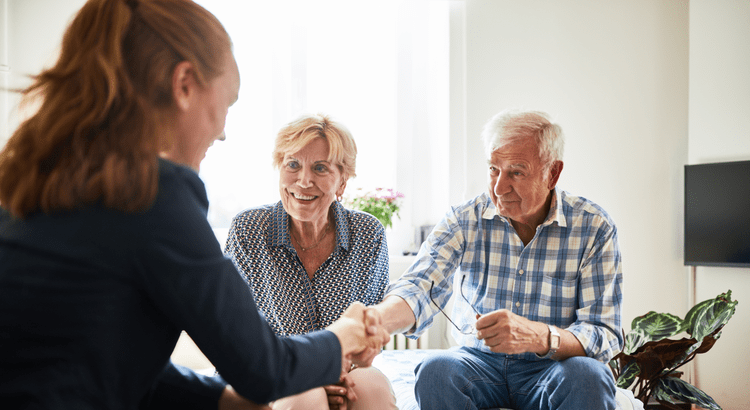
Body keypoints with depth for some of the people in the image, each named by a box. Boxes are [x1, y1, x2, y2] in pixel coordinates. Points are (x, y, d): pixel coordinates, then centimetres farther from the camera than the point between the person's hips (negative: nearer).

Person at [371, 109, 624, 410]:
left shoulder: (594, 228, -9)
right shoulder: (464, 221, -4)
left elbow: (605, 336, -15)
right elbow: (421, 288, -17)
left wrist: (536, 336, -37)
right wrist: (374, 320, -41)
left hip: (553, 366, -1)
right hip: (479, 361, 1)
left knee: (586, 376, -33)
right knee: (436, 370, -29)